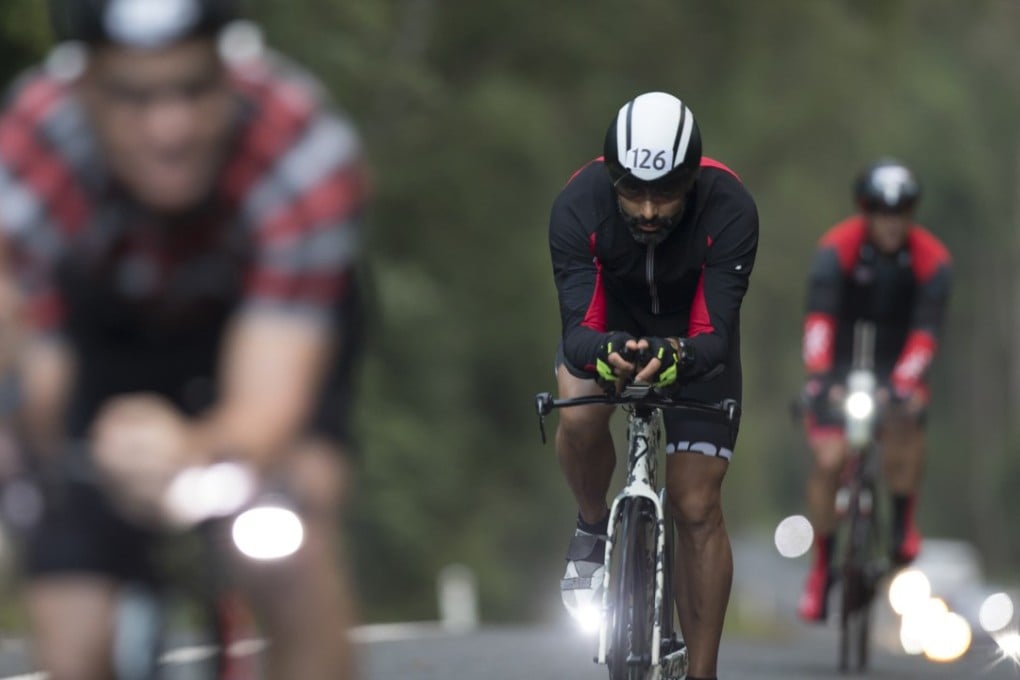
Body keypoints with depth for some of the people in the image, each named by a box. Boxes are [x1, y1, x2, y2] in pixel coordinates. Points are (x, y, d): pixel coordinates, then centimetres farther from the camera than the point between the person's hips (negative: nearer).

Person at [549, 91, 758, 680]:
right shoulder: (579, 205, -33)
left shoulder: (729, 208, -35)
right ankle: (594, 530, -1)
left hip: (693, 333, 0)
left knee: (697, 507, -8)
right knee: (579, 415, -32)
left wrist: (677, 357, -60)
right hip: (610, 319, 1)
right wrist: (603, 353, -59)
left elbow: (716, 336, -37)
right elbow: (578, 329, -36)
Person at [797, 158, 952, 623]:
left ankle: (904, 522, -8)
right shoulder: (838, 248, -20)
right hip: (841, 361, 0)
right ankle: (821, 567, 5)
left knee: (905, 421, -32)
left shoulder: (931, 259, -17)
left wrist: (906, 380, -40)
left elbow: (926, 329, -23)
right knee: (830, 460, -14)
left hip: (897, 360, 0)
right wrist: (817, 375, -44)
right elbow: (819, 316, -30)